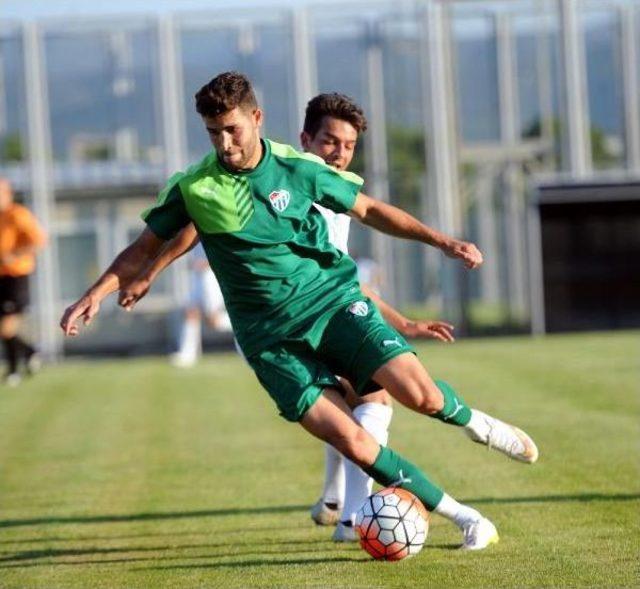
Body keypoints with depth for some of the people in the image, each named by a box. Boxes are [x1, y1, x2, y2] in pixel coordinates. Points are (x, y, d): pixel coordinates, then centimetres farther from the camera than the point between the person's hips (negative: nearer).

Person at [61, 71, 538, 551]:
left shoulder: (297, 169, -2)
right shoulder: (193, 189, -3)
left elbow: (367, 209, 10)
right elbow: (147, 248, 9)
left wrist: (441, 241, 5)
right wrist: (95, 295, -3)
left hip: (333, 299, 0)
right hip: (271, 336, 0)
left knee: (417, 391, -20)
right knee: (349, 440, -17)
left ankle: (473, 423, 17)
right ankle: (463, 518, -5)